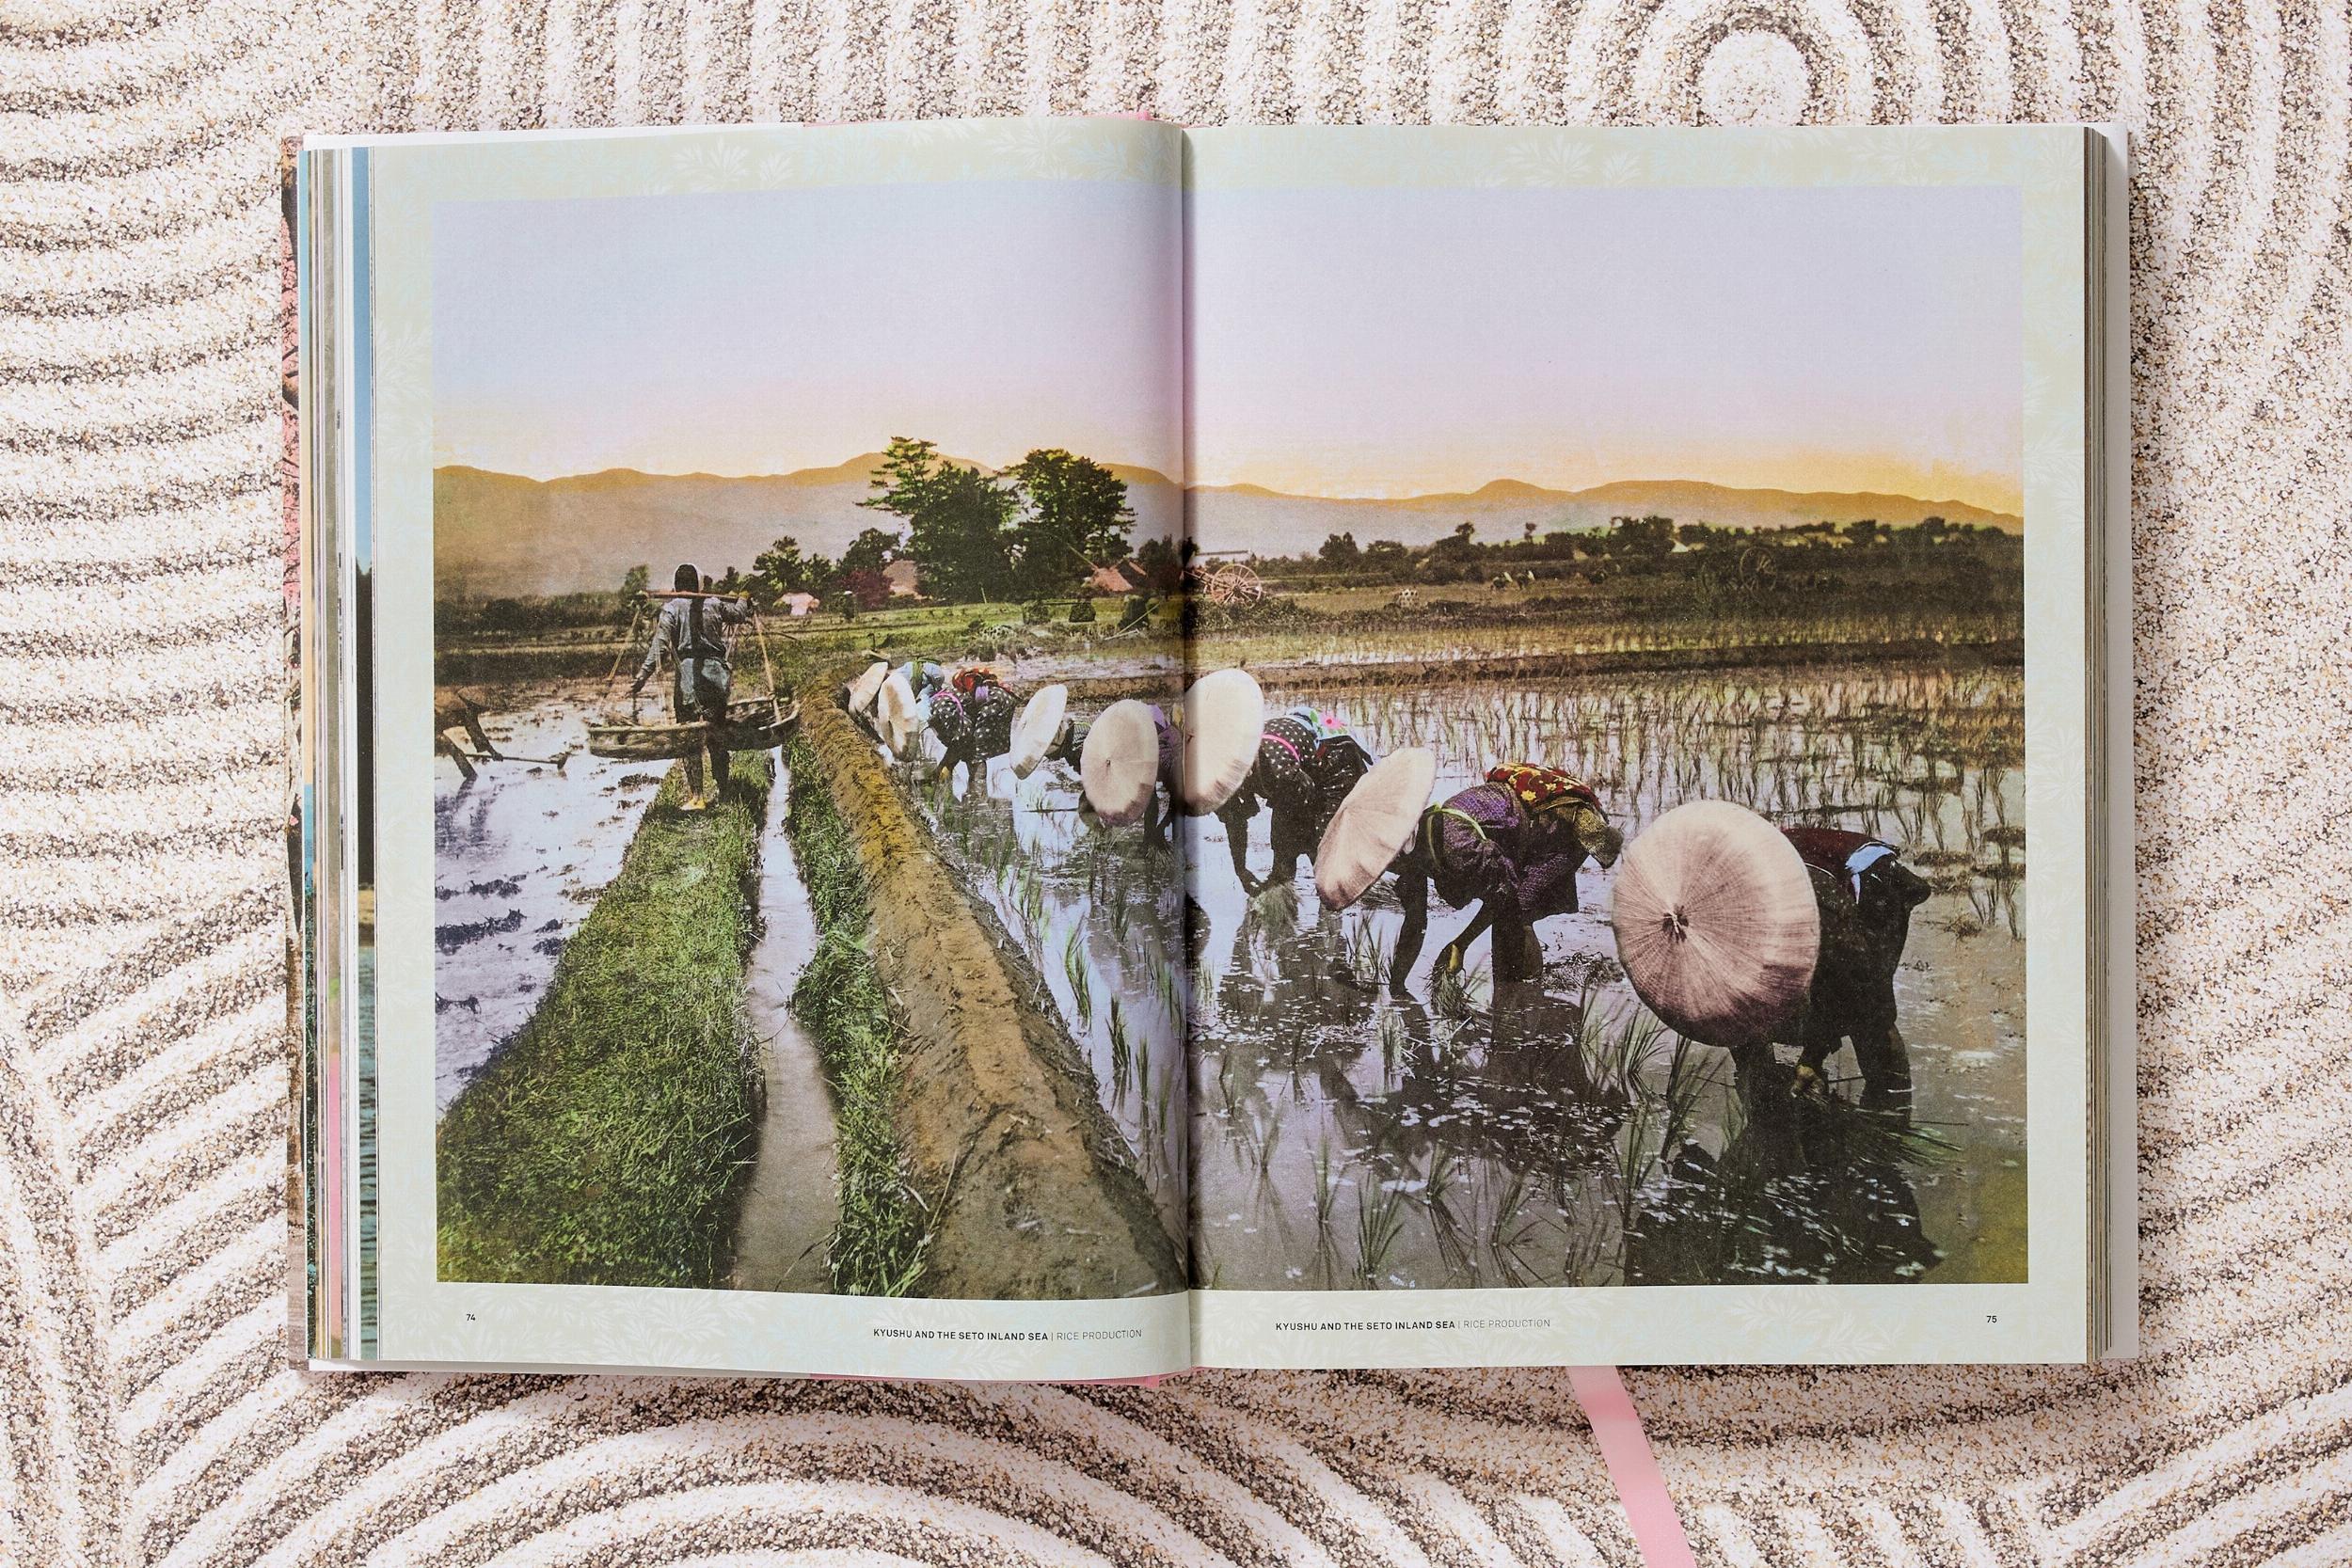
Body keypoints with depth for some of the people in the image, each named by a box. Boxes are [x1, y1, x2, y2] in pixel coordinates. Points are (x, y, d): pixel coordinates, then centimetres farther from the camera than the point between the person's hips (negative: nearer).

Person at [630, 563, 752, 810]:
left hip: (688, 672, -3)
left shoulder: (671, 608, 0)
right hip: (717, 671, 3)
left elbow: (660, 642, -11)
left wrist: (643, 675, -15)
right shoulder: (714, 604, 10)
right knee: (717, 735, 14)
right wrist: (742, 600, 52)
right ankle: (722, 788, 23)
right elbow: (740, 614, 29)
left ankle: (696, 796, -6)